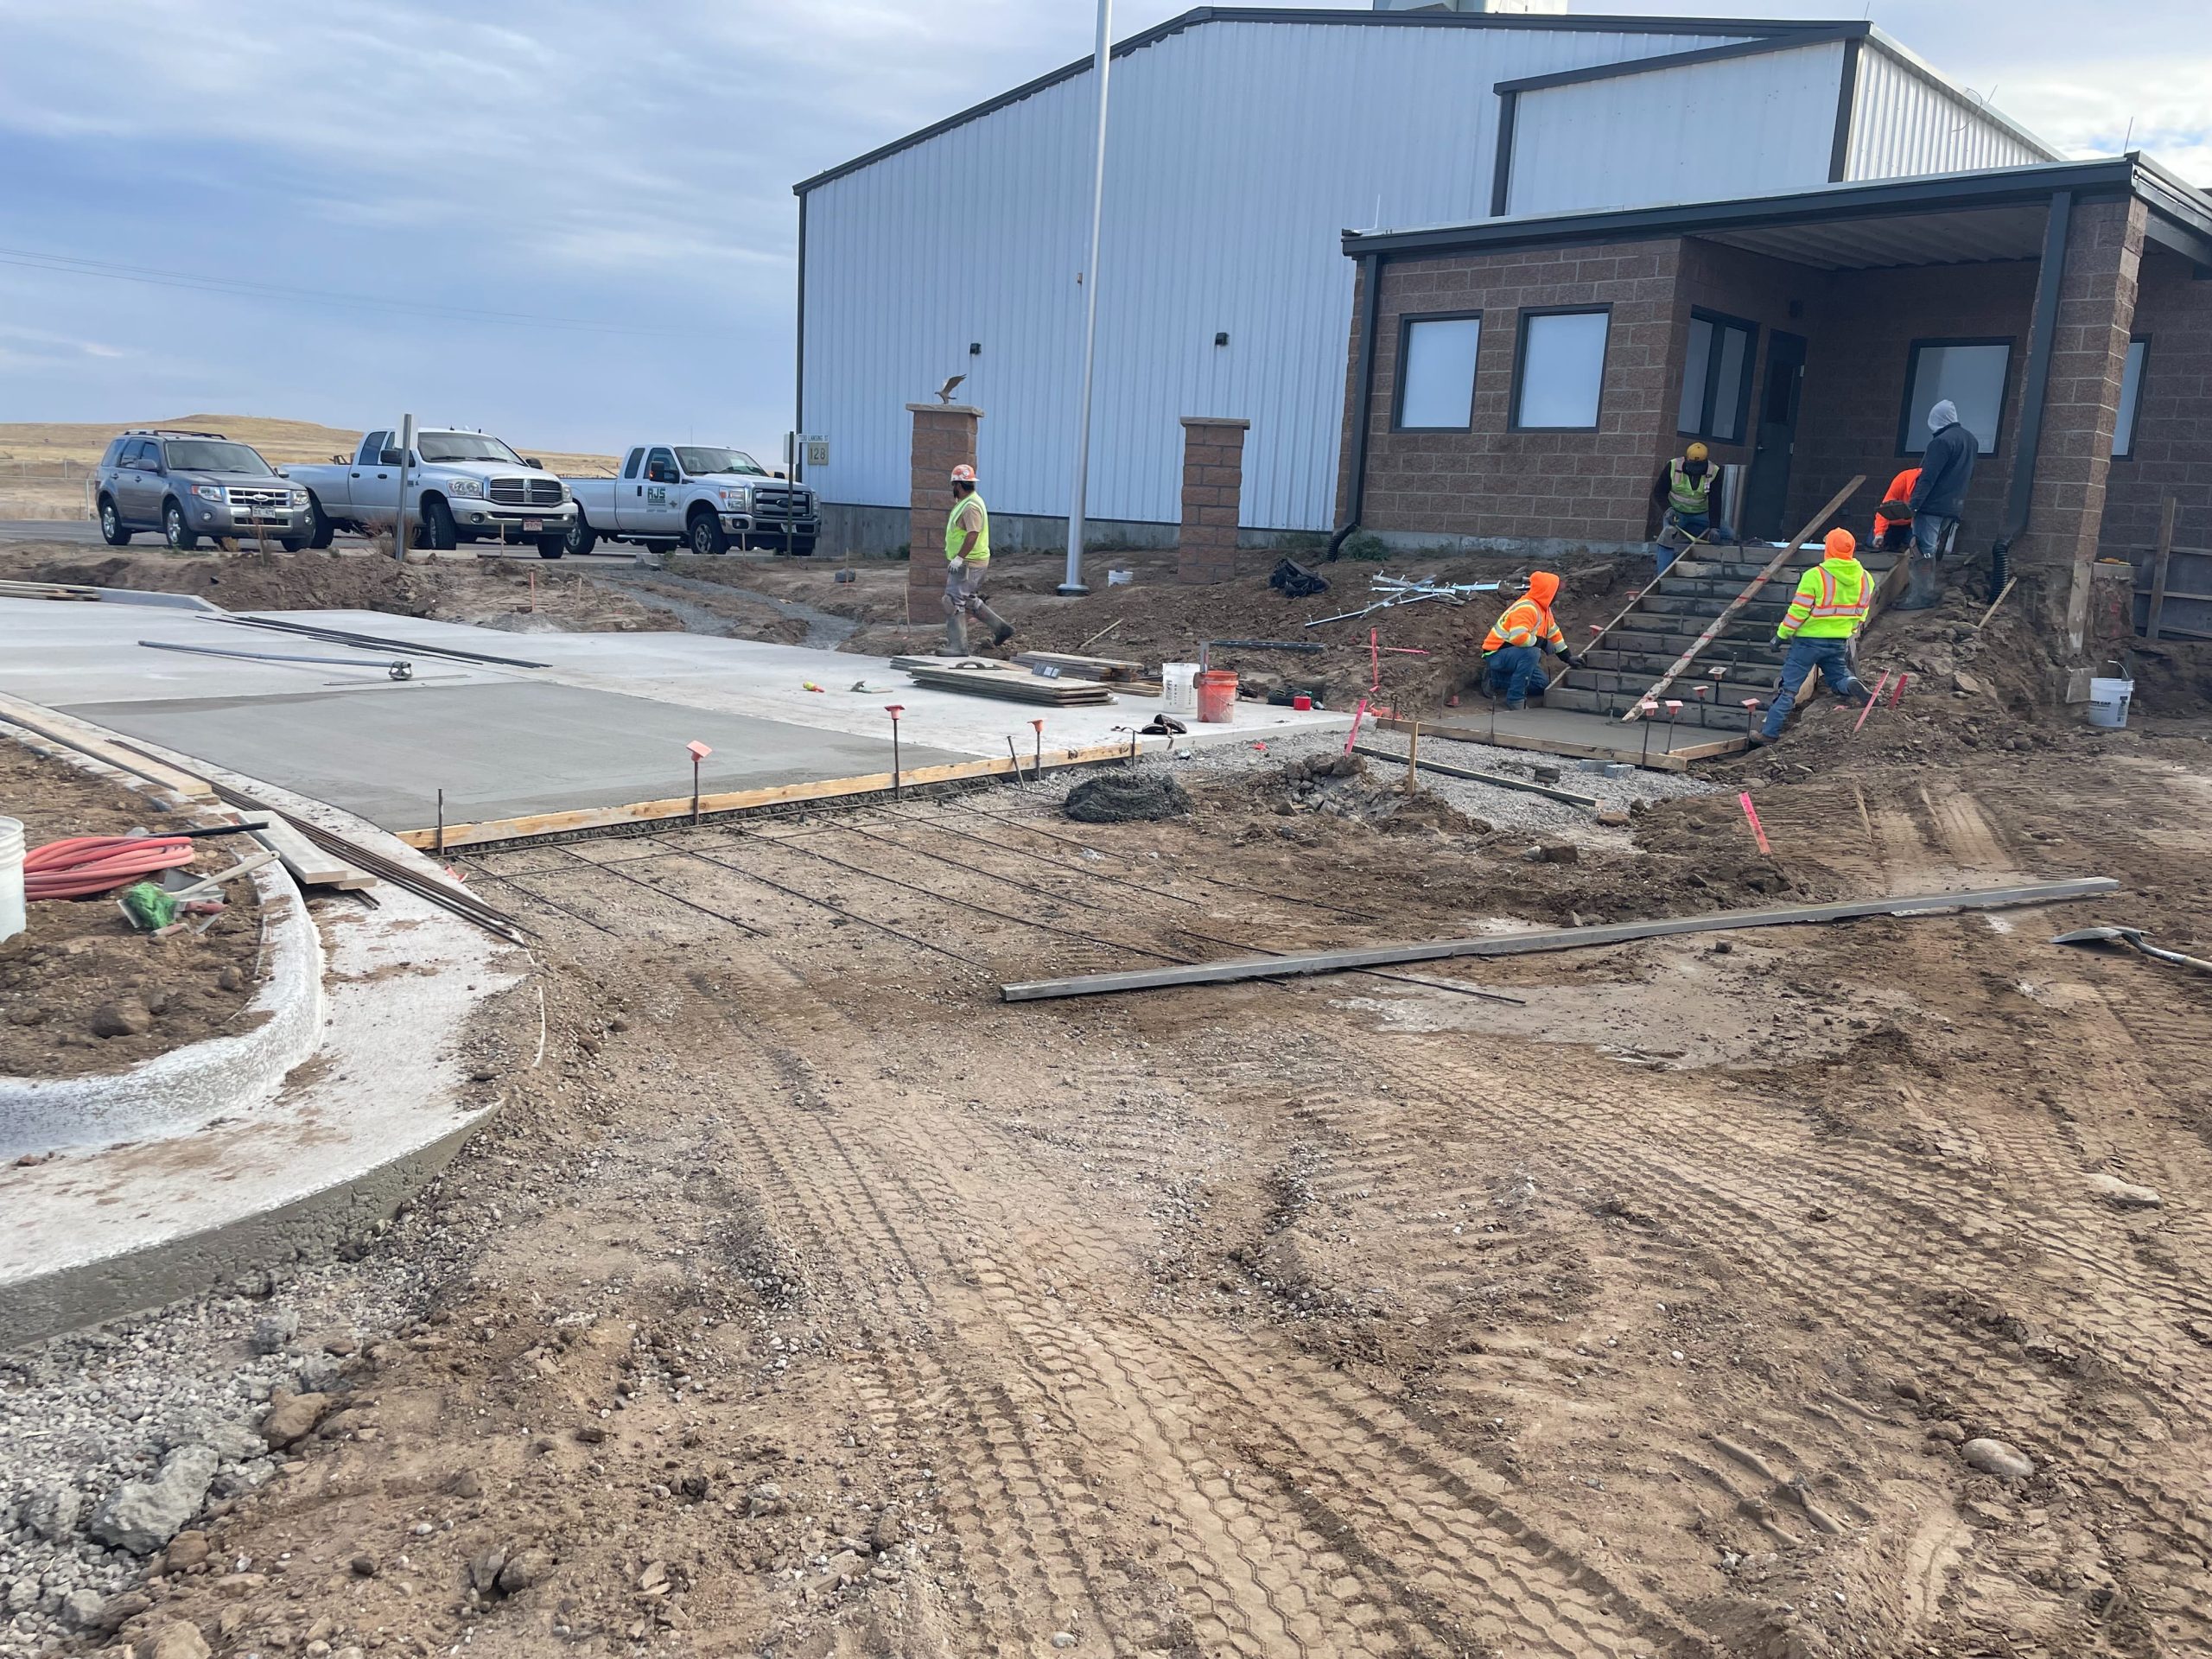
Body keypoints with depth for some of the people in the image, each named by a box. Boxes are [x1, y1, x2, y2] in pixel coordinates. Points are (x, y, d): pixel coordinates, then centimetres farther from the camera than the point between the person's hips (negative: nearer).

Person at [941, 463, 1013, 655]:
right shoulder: (965, 502, 15)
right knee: (971, 601, 19)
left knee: (954, 603, -9)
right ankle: (1001, 627, 24)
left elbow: (973, 534, -28)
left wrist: (959, 558, -29)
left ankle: (957, 648, -6)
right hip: (968, 562, 11)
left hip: (967, 564, -11)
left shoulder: (971, 506, -19)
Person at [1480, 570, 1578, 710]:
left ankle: (1496, 681, 16)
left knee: (1543, 686, 7)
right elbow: (1518, 636, -39)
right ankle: (1515, 699, -25)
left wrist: (1568, 657, 17)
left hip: (1513, 654, 10)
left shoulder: (1543, 609, 7)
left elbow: (1554, 633, 19)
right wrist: (1542, 642, -23)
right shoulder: (1526, 608, -25)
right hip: (1496, 655, -10)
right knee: (1532, 652, -35)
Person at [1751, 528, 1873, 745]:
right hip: (1840, 642, 5)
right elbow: (1861, 613, 10)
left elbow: (1798, 611, -15)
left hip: (1809, 640, -5)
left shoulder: (1815, 576, -18)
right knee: (1838, 676, 24)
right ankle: (1852, 684, -11)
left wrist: (1782, 634, -3)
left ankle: (1770, 732, 0)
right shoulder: (1864, 579, 1)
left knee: (1789, 687, 0)